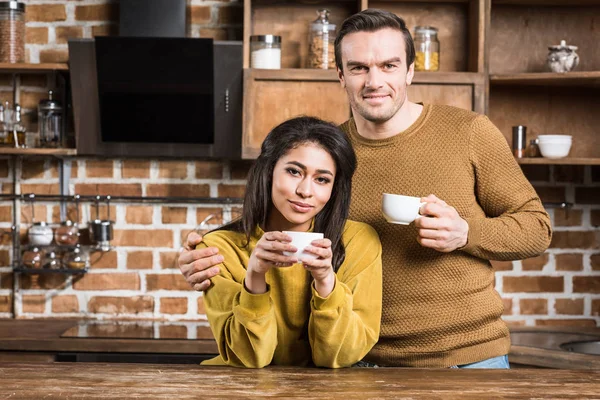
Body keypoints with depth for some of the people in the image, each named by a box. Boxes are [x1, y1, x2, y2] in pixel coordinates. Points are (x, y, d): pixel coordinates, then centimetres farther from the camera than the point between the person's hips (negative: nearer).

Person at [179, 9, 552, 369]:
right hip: (367, 360, 2)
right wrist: (210, 264, -14)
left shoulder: (470, 132, -5)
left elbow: (536, 227, 0)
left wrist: (466, 232, -19)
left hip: (471, 358, -1)